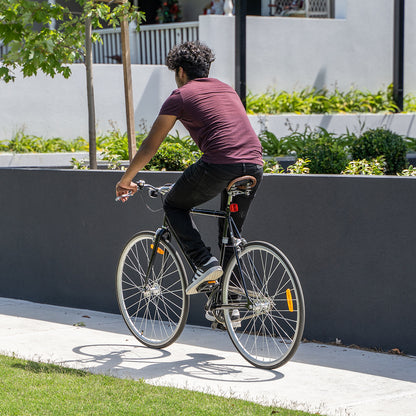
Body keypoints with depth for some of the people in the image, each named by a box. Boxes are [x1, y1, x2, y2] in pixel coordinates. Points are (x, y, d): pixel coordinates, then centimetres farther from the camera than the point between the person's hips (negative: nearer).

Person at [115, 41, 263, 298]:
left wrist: (126, 180, 25)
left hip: (219, 165, -6)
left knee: (175, 206, 18)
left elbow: (151, 145, 13)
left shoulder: (181, 95, 9)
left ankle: (205, 263, 1)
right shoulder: (227, 89, 27)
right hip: (254, 166, 6)